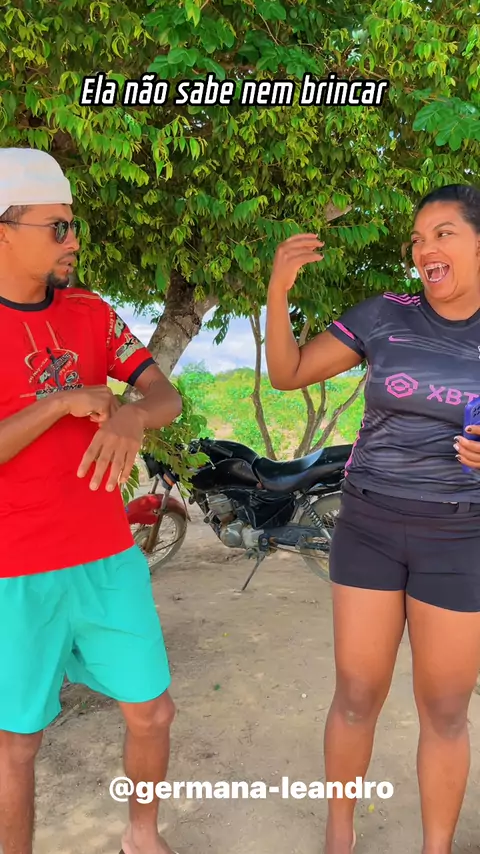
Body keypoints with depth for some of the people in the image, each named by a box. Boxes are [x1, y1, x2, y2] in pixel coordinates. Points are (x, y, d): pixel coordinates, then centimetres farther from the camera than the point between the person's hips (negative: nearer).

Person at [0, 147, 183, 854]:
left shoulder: (91, 313, 3)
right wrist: (62, 403, -22)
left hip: (109, 555, 5)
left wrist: (128, 419, -27)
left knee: (152, 712, 13)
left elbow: (168, 399, -4)